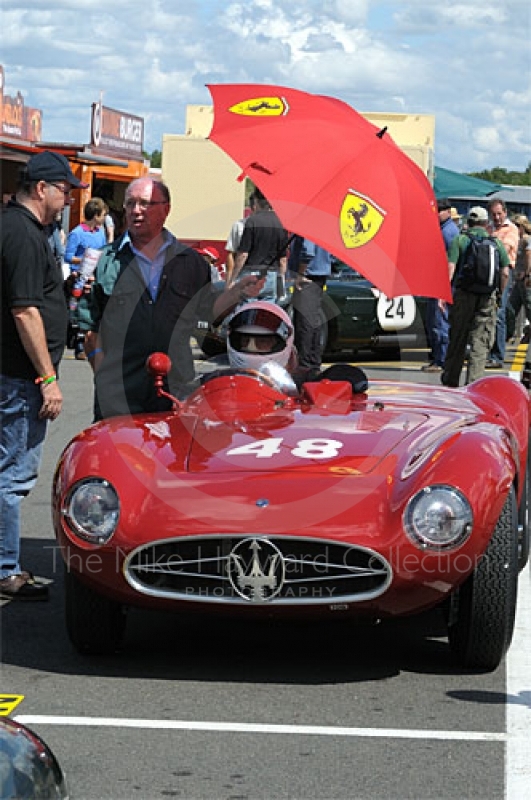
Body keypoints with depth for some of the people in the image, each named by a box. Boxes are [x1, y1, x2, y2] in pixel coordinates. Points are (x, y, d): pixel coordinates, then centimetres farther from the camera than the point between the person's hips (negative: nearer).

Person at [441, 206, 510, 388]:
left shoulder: (459, 240, 2)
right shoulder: (496, 242, 7)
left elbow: (450, 268, -8)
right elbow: (505, 272, 2)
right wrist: (500, 292, 15)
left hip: (463, 293, 0)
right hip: (487, 297, 0)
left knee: (457, 339, 11)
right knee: (480, 342, 3)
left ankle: (450, 379, 20)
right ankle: (473, 382, -3)